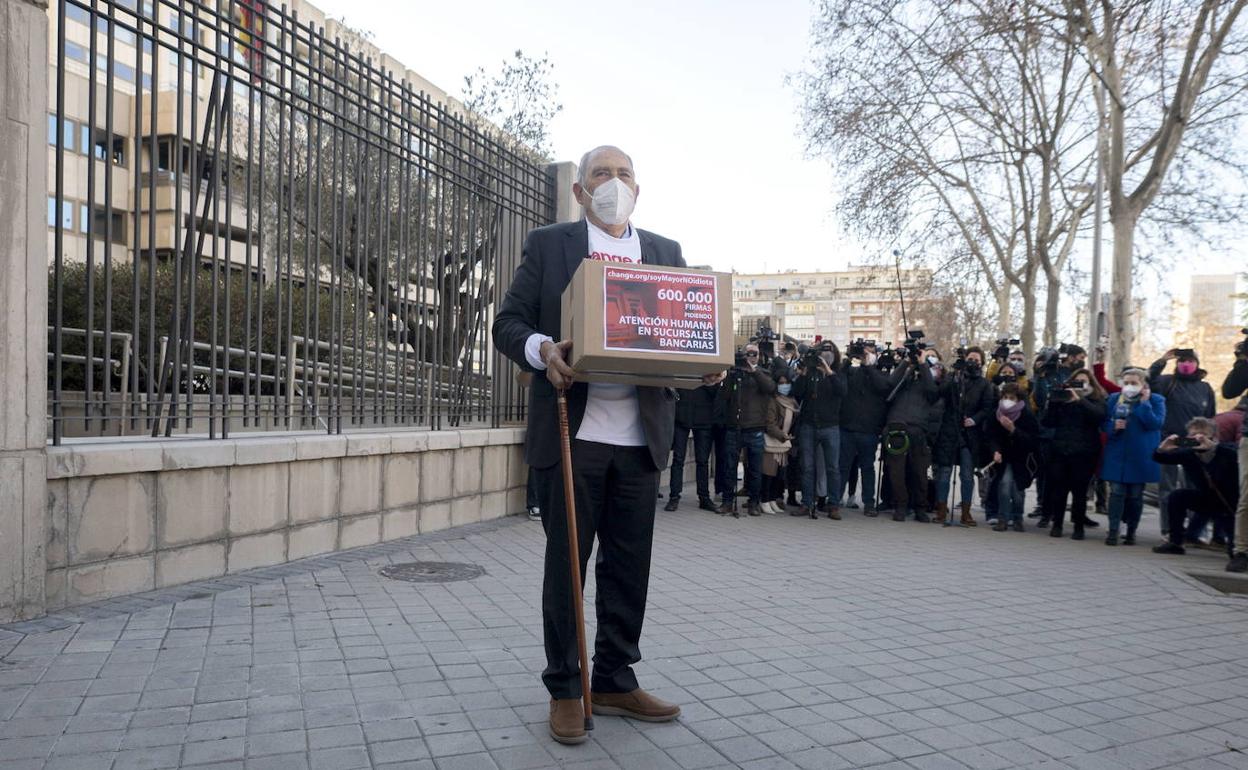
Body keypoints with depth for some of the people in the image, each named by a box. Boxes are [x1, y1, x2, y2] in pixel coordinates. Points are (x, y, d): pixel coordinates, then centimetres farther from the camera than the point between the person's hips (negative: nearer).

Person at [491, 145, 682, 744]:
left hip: (641, 437, 3)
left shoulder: (667, 253, 15)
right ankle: (564, 690, 20)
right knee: (566, 564, 5)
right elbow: (508, 323, 2)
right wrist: (542, 350, -18)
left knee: (629, 565, 9)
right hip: (573, 432, -3)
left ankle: (615, 681, 25)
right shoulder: (547, 245, 7)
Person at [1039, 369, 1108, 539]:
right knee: (1058, 488, 1)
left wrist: (1080, 400, -24)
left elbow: (1099, 416, -17)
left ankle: (1079, 527, 10)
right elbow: (1046, 422, 5)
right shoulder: (1062, 397, 11)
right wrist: (1052, 403, -9)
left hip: (1083, 453, -2)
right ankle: (1056, 524, 11)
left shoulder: (1096, 399, 6)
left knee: (1079, 490, 0)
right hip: (1059, 450, 2)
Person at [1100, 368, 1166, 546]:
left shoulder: (1155, 400, -2)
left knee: (1135, 495, 7)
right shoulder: (1114, 399, 8)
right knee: (1116, 492, -3)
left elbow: (1156, 423, -15)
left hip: (1140, 456, -2)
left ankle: (1131, 531, 19)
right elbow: (1104, 424, 11)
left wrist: (1144, 403, -17)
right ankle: (1113, 530, -3)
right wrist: (1113, 426, -11)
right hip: (1117, 454, 2)